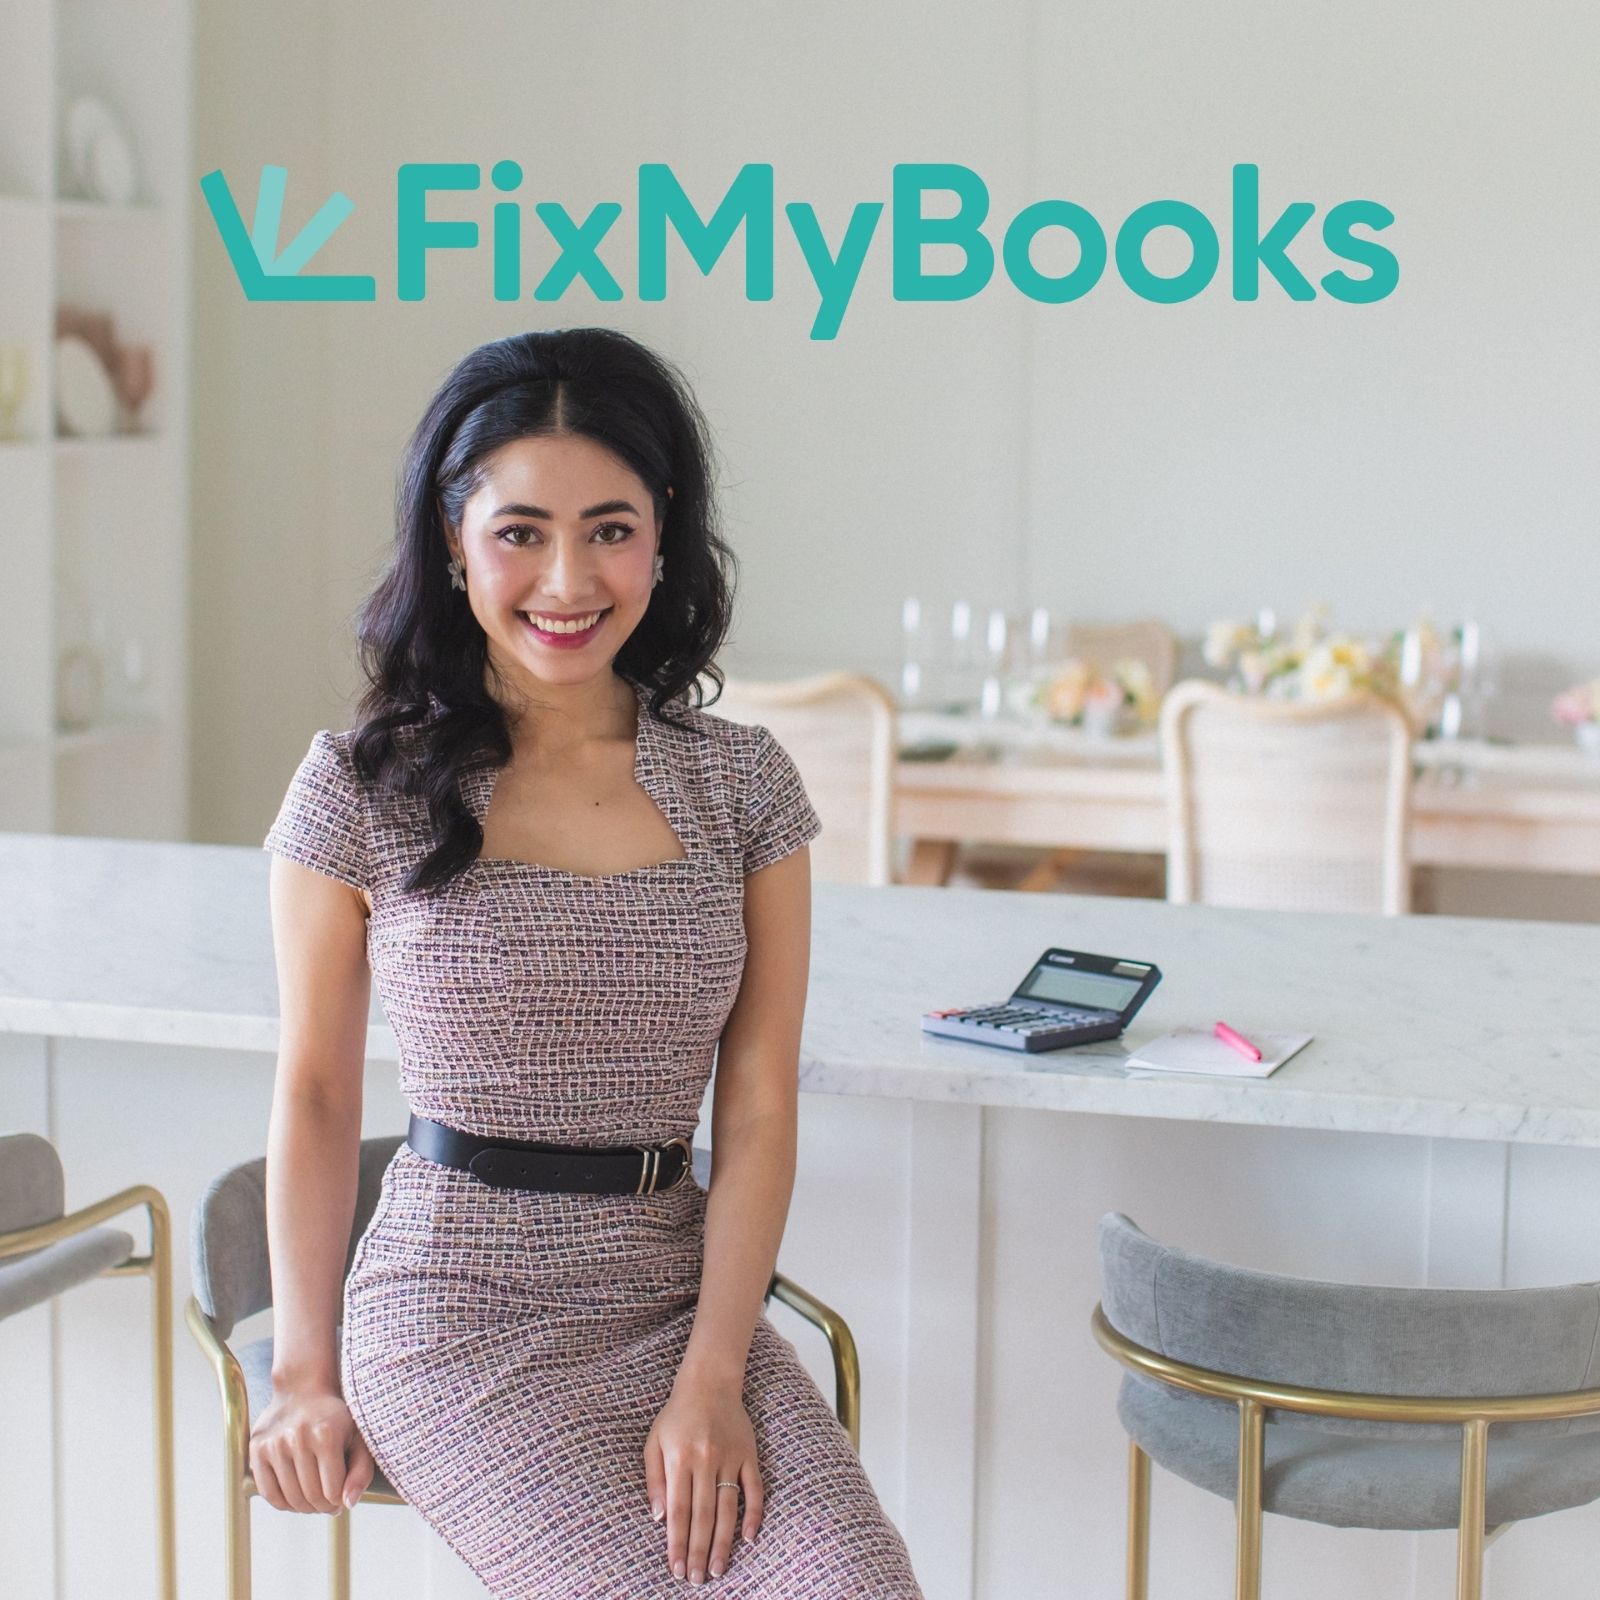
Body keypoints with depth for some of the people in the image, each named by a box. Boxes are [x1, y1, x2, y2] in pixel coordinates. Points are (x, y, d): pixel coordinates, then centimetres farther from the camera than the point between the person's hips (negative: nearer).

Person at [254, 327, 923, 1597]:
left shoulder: (743, 783, 3)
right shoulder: (362, 787, -1)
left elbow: (757, 1108, 0)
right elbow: (317, 1088, 4)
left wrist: (711, 1380, -9)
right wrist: (306, 1371, 0)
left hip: (682, 1289, 2)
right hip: (460, 1308, -2)